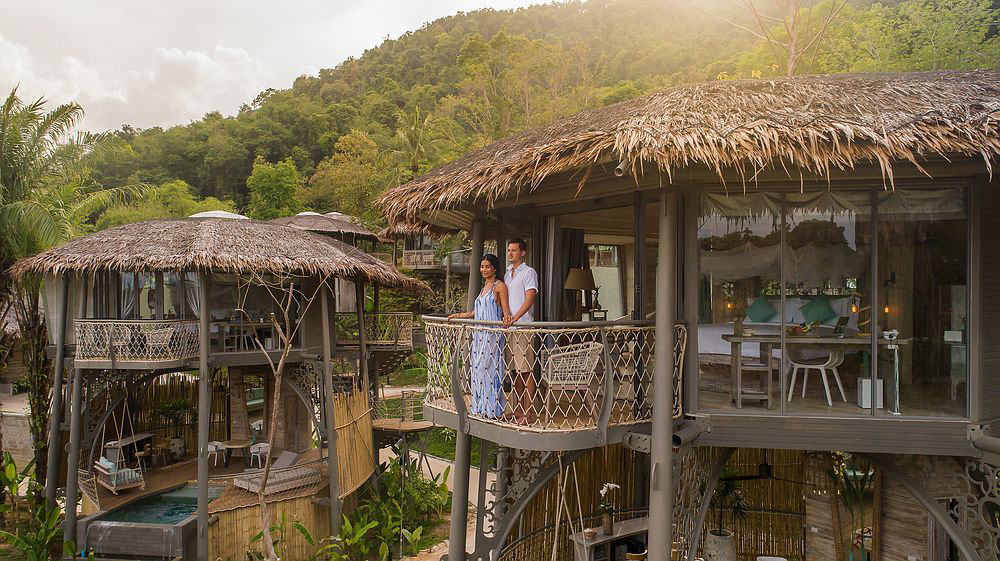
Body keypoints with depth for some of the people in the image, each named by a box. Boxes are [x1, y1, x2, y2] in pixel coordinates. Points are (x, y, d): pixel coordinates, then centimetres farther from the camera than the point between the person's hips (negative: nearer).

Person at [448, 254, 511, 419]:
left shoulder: (499, 286, -4)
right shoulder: (485, 286, 20)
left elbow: (506, 311, -12)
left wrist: (507, 319, -33)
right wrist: (458, 315, 30)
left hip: (493, 334, -8)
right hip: (480, 334, 8)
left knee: (490, 369, -8)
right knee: (478, 369, 6)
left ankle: (492, 410, -3)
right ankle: (481, 408, 12)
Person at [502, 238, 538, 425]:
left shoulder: (529, 272, -4)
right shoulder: (507, 274, 21)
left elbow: (530, 299, -14)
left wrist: (515, 317, -25)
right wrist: (505, 317, 5)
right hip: (509, 327, 8)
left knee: (527, 370, -6)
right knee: (516, 370, 12)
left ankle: (527, 414, -3)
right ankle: (517, 411, 19)